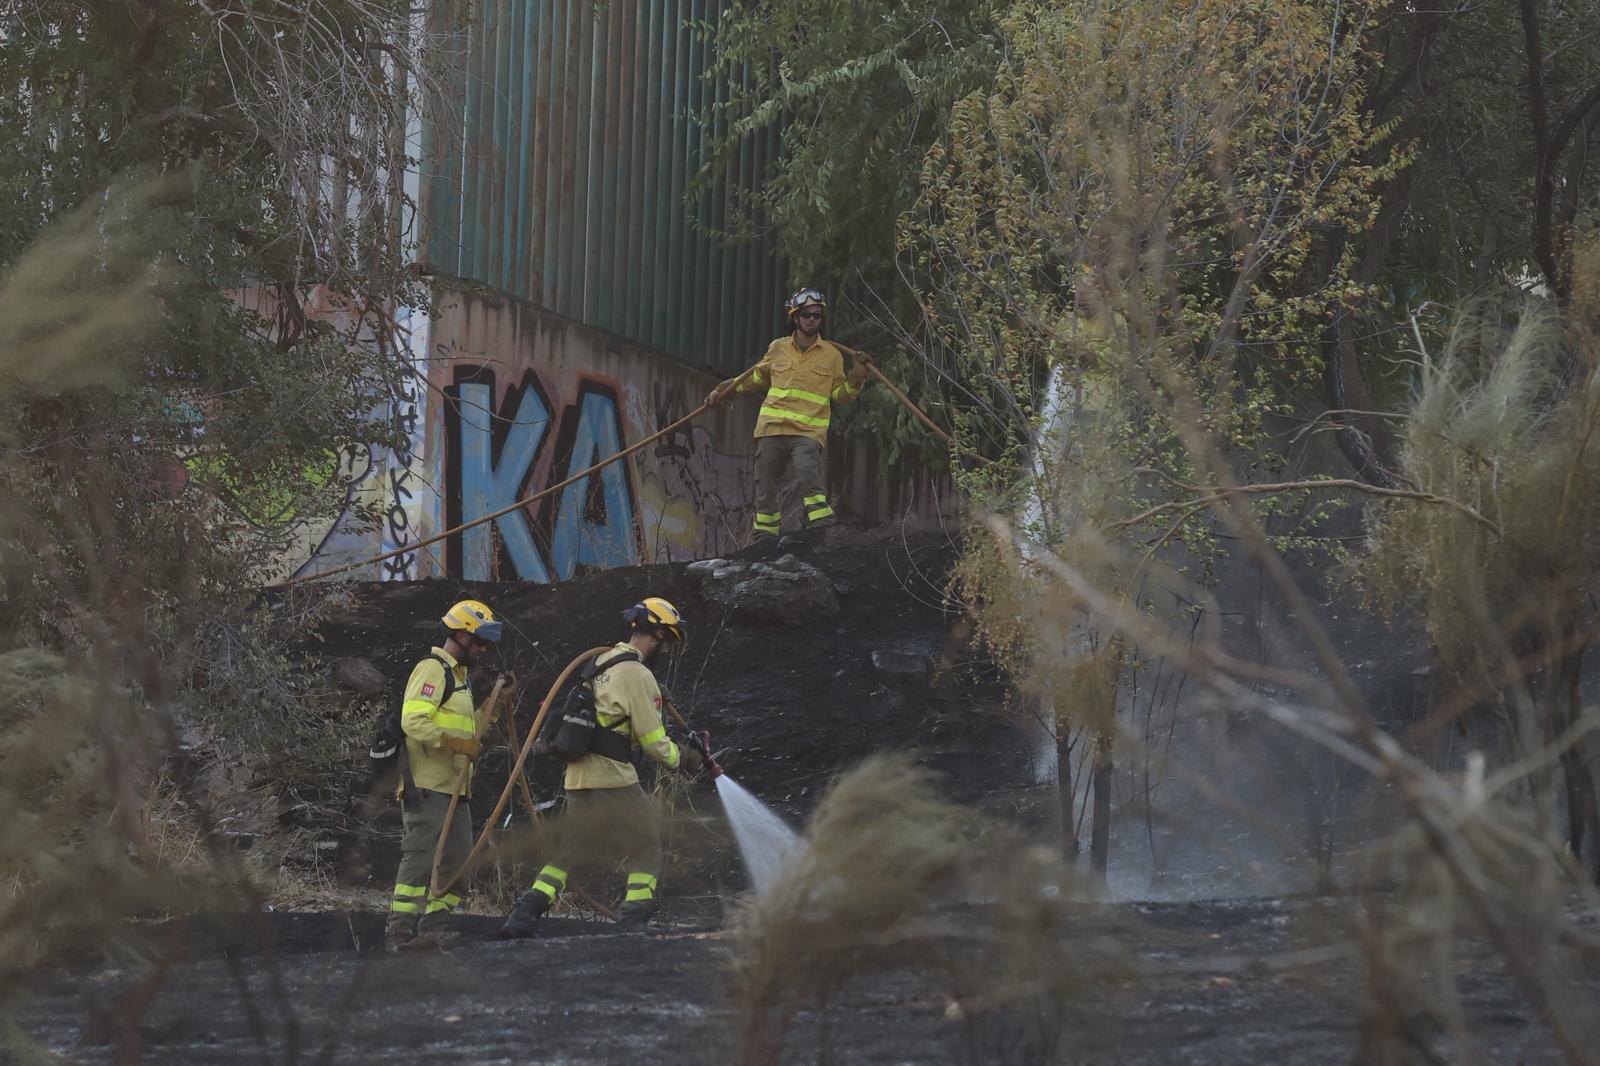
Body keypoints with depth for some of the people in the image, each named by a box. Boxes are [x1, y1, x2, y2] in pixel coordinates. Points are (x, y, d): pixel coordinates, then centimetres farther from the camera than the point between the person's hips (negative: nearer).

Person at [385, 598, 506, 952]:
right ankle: (400, 930, -14)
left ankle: (433, 925, 12)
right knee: (420, 856, -13)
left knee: (457, 857, 9)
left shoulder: (457, 674, 24)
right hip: (427, 786, -10)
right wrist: (457, 743, -24)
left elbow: (469, 730, 30)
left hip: (453, 785, 10)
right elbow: (413, 721, -21)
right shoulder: (433, 669, -9)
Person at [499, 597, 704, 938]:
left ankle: (524, 916, 5)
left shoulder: (600, 663, 16)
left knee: (568, 849, 13)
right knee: (645, 846, 4)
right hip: (613, 779, -8)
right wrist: (681, 759, 9)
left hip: (577, 778, 8)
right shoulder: (638, 675, -11)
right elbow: (653, 741, -9)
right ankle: (635, 920, -3)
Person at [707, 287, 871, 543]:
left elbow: (840, 394, 13)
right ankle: (765, 537, 13)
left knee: (808, 475, -28)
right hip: (772, 429, 3)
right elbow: (758, 376, 28)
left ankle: (822, 527, -32)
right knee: (766, 487, 3)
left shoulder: (831, 355, 8)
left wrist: (857, 376, -4)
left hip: (808, 433, -3)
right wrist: (726, 389, 27)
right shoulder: (778, 349, 12)